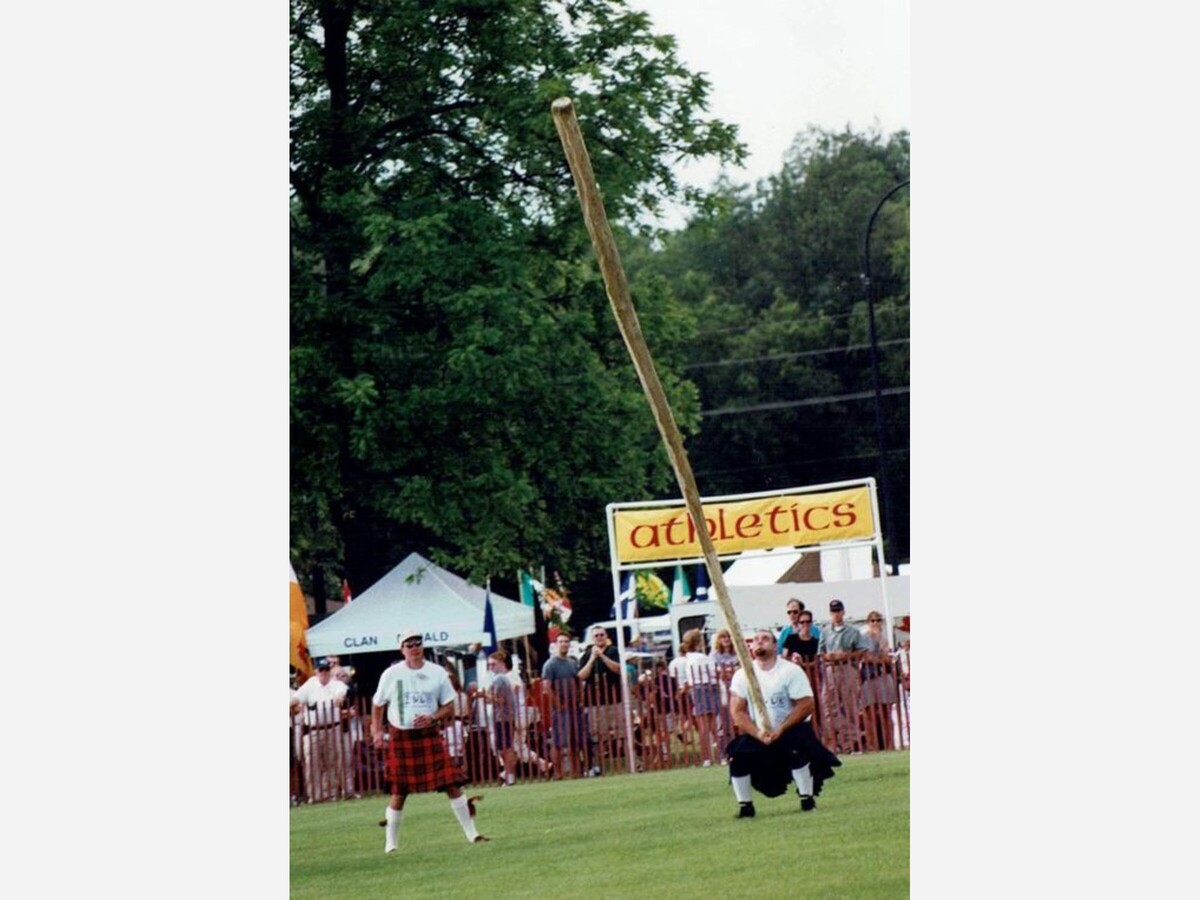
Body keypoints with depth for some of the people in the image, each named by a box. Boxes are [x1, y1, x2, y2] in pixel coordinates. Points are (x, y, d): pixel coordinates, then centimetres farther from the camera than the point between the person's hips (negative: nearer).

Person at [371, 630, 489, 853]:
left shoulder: (437, 673, 2)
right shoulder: (391, 675, 0)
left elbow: (449, 707, 5)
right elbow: (378, 704, 12)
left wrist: (432, 718, -13)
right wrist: (377, 730, 3)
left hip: (430, 735, 1)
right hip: (401, 738, -1)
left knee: (452, 784, -4)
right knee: (399, 792, 0)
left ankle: (471, 833, 5)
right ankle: (391, 842, 12)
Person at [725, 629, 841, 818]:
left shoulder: (791, 671, -11)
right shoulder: (742, 675, -2)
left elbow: (806, 706, -16)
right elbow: (737, 712, -6)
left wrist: (780, 730, -24)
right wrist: (757, 733, -22)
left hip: (791, 730, -3)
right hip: (757, 734, 3)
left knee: (796, 750, -31)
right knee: (738, 755, -18)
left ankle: (807, 800, -14)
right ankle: (745, 806, -4)